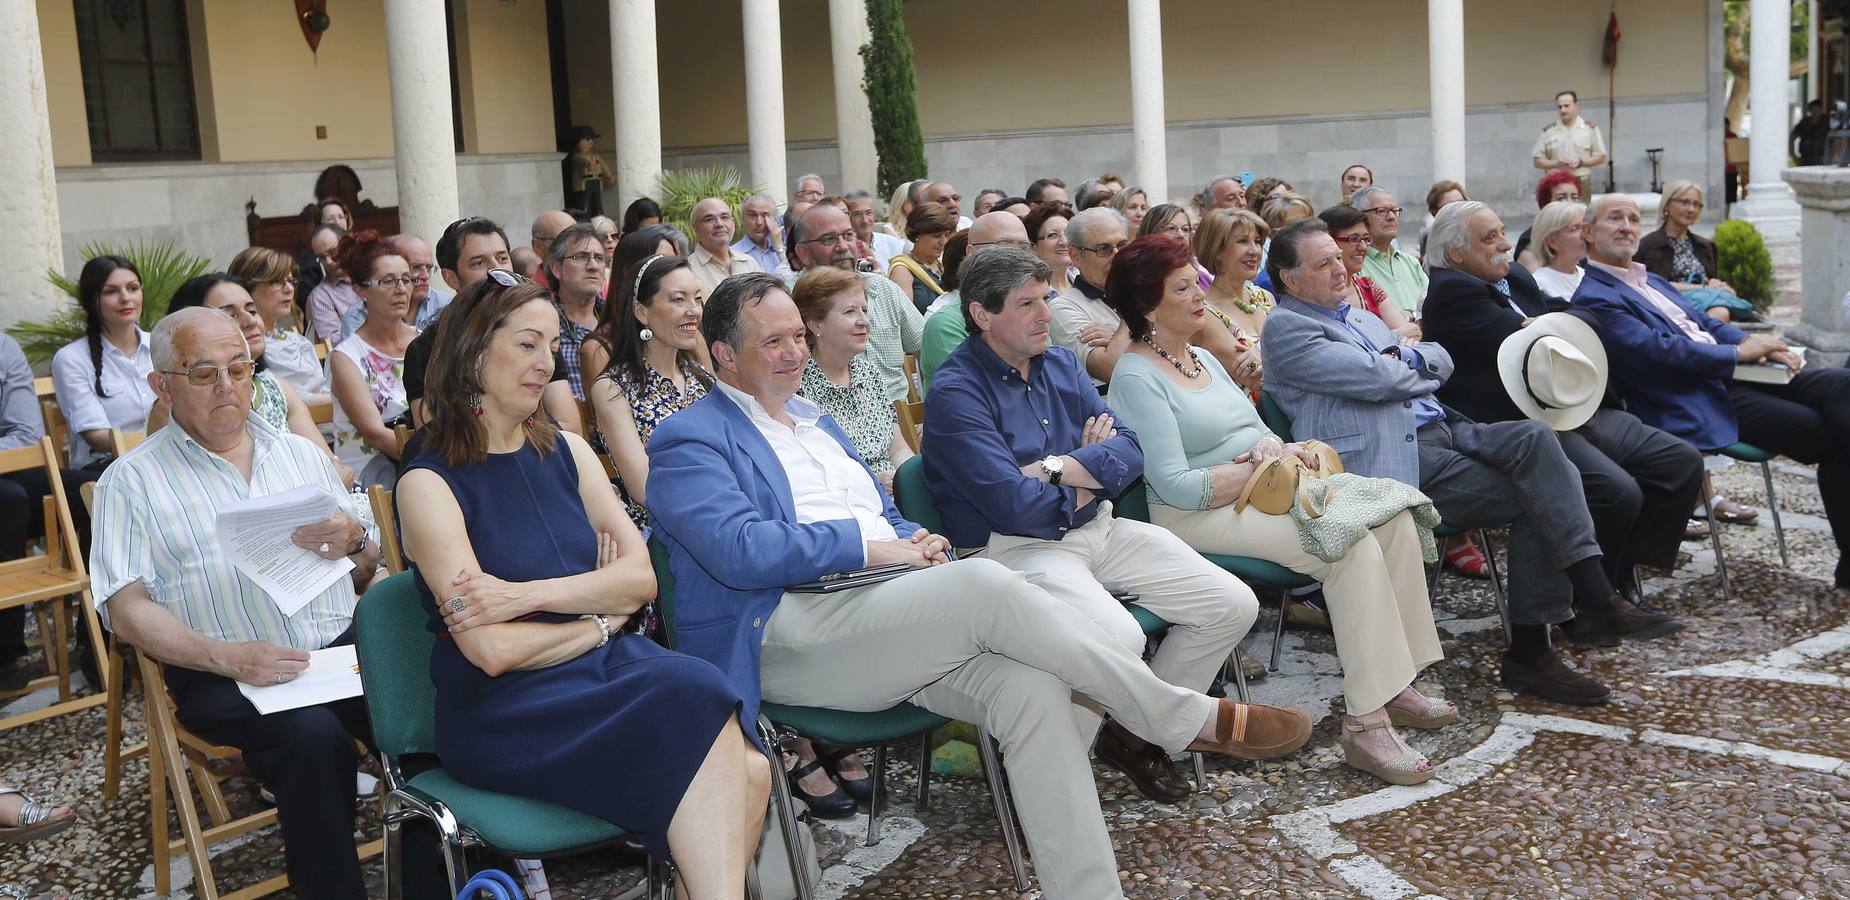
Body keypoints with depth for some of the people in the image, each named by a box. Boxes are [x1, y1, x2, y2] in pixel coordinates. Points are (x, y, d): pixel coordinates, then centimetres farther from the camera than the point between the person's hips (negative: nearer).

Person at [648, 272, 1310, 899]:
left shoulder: (814, 420, 28)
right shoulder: (689, 440, 2)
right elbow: (740, 551, -15)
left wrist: (914, 540, 6)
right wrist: (868, 545, -13)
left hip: (890, 609, 8)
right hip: (783, 637, -7)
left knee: (1030, 689, -23)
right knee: (984, 584, -30)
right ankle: (1191, 719, -18)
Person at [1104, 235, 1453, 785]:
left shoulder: (1201, 357, 18)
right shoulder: (1136, 378, -11)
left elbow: (1257, 432, 20)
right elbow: (1176, 486, -19)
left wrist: (1286, 451, -3)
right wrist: (1258, 469, -16)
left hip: (1265, 486, 9)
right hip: (1201, 513, -9)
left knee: (1395, 519, -8)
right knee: (1355, 546, -27)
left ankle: (1397, 683, -3)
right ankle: (1365, 725, -25)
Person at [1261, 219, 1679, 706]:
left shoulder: (1362, 317, 26)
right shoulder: (1285, 327, -3)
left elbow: (1441, 360, 18)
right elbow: (1376, 380, -14)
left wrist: (1405, 357, -1)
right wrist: (1421, 369, 6)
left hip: (1442, 430, 8)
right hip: (1391, 458, -8)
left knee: (1534, 436, -19)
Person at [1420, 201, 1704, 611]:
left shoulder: (1516, 276, 20)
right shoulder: (1452, 291, -10)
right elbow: (1523, 343, -16)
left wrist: (1549, 327, -2)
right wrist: (1548, 329, 5)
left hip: (1579, 410, 10)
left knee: (1682, 462, 2)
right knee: (1618, 492, -28)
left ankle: (1620, 573, 8)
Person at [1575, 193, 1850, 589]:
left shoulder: (1652, 281, 24)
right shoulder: (1594, 298, -8)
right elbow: (1657, 350, -18)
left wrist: (1758, 344, 4)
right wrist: (1738, 353, -13)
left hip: (1730, 378, 9)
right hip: (1693, 405, -9)